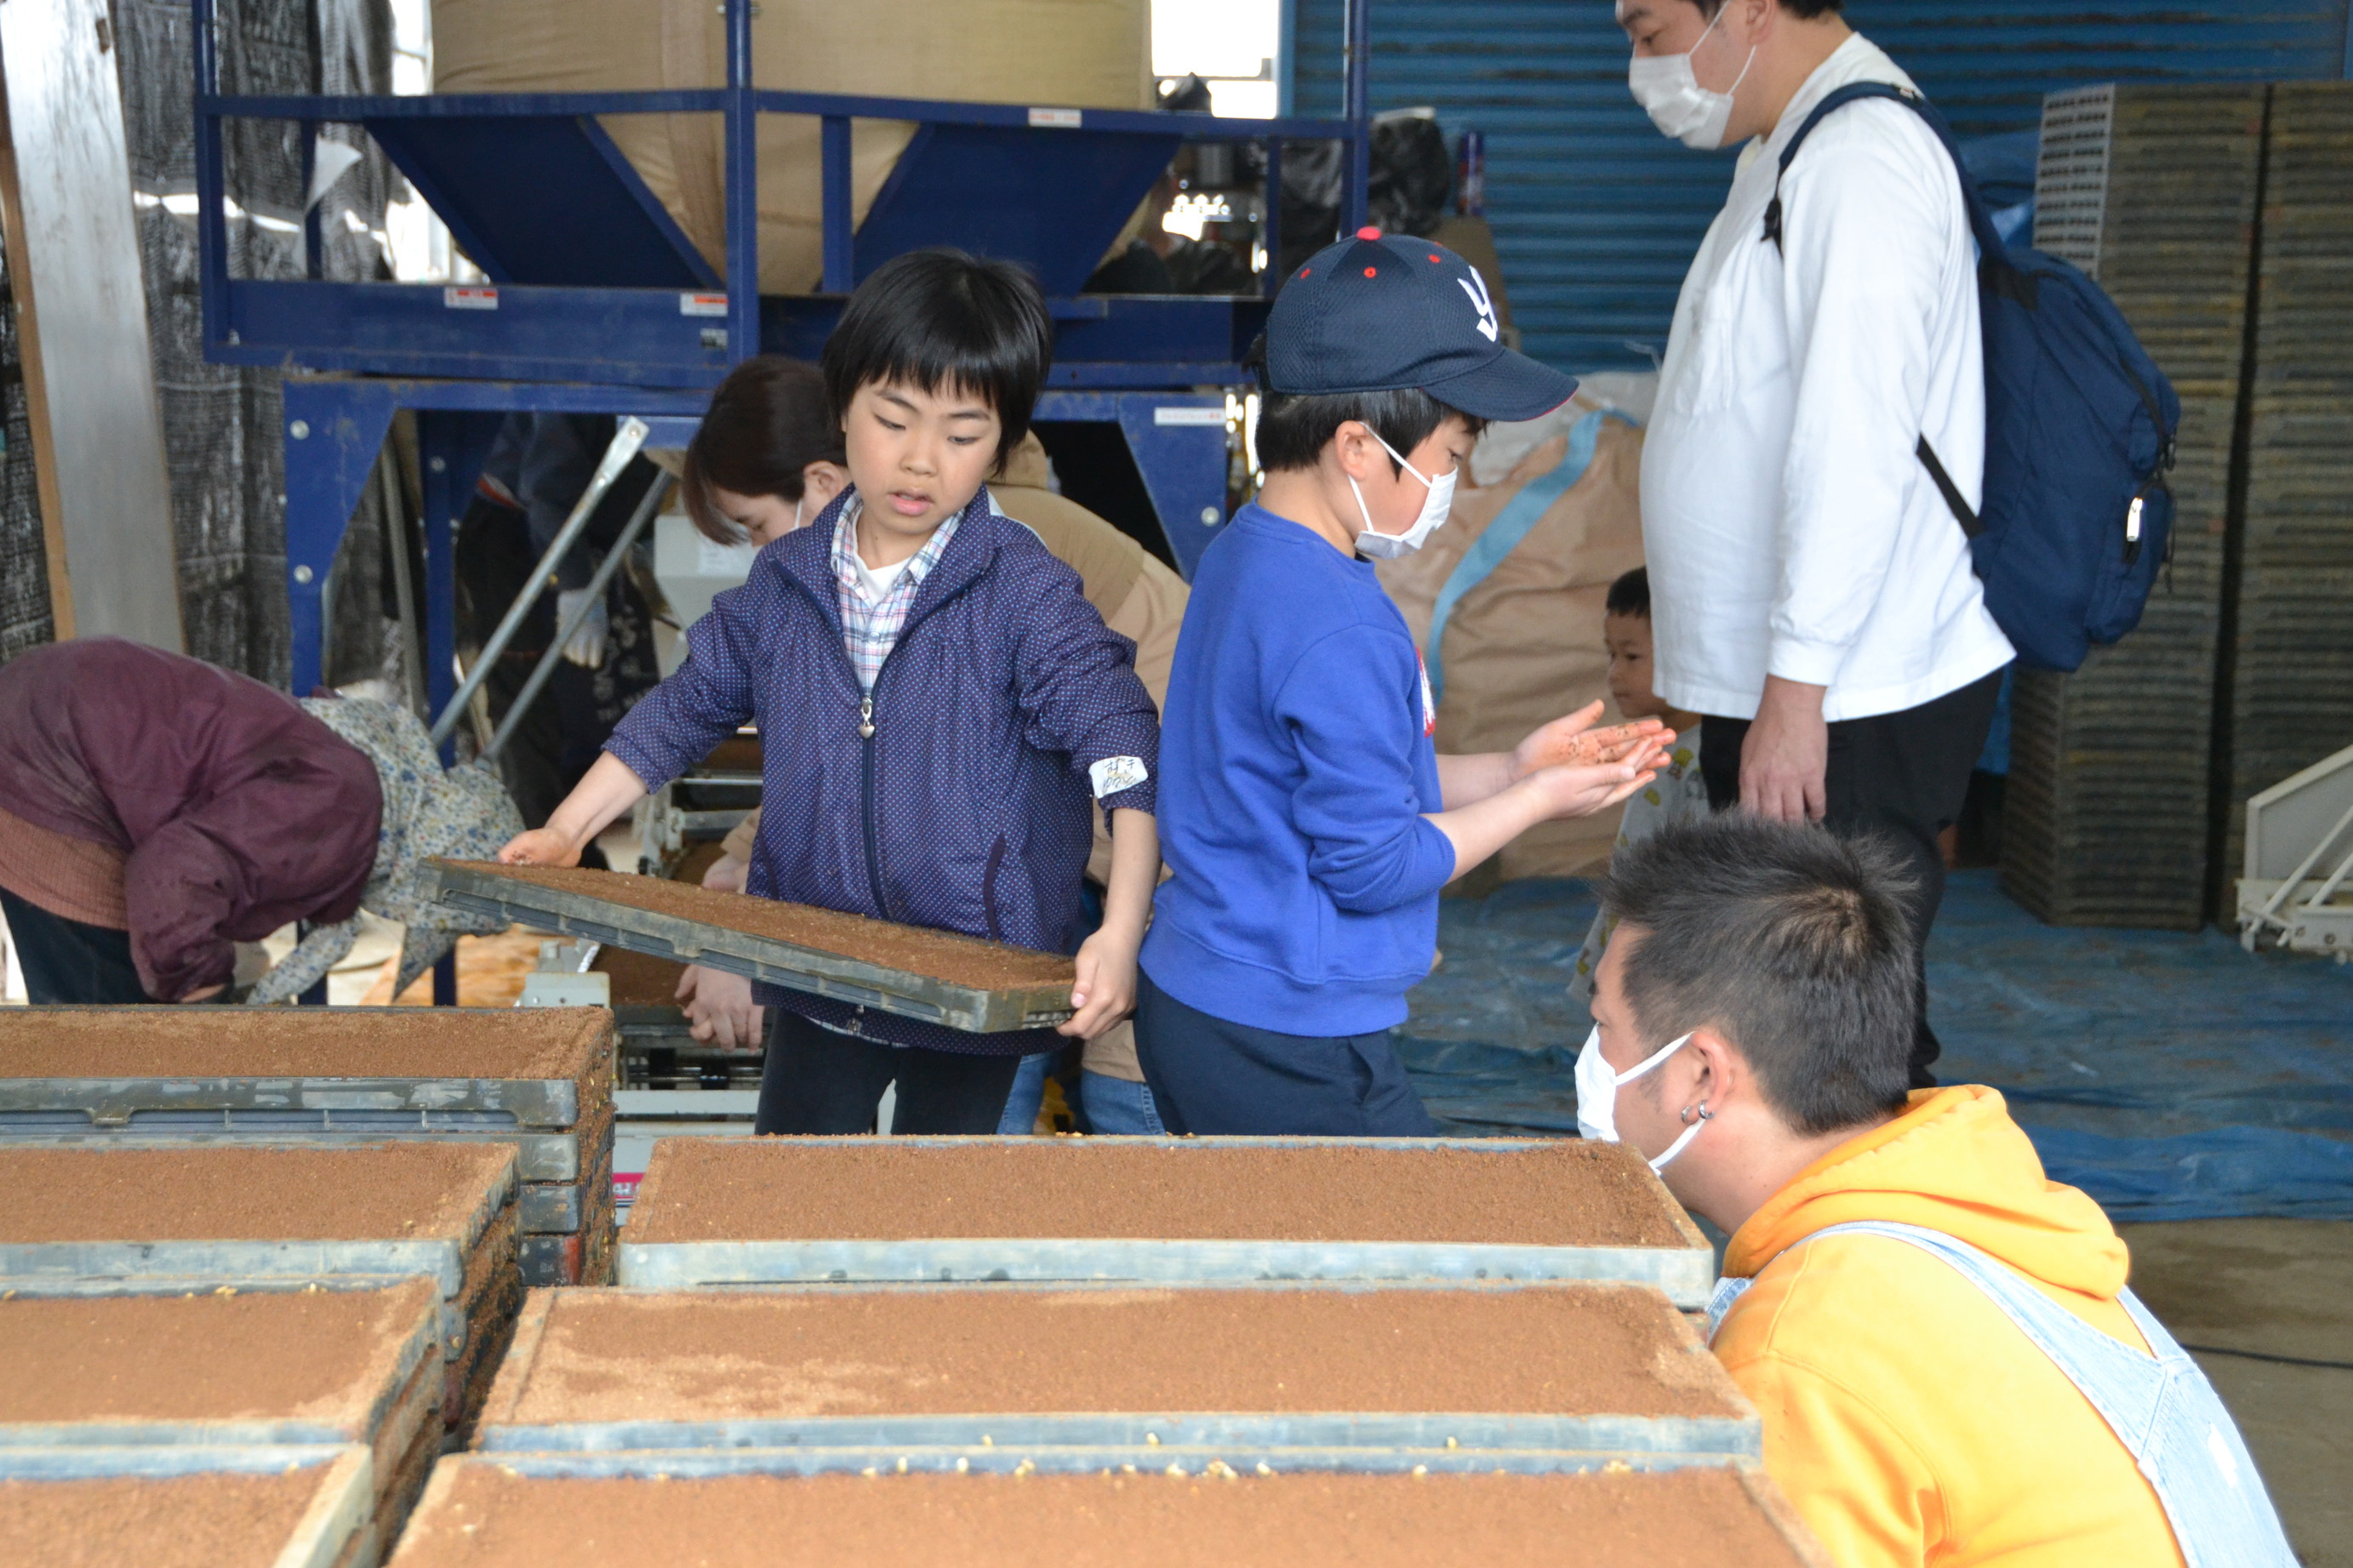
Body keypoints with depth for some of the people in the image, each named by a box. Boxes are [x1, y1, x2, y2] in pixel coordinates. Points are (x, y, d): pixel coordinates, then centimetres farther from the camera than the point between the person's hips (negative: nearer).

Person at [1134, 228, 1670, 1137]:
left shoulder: (1241, 558, 7)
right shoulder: (1343, 633, -24)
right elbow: (1372, 866, -19)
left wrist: (1509, 770, 10)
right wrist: (1535, 802, -8)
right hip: (1287, 1053, -10)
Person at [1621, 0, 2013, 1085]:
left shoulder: (1862, 160, -16)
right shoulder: (1784, 155, 16)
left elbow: (1855, 448, -24)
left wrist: (1795, 694, -24)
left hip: (1855, 702, -10)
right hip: (1787, 686, 10)